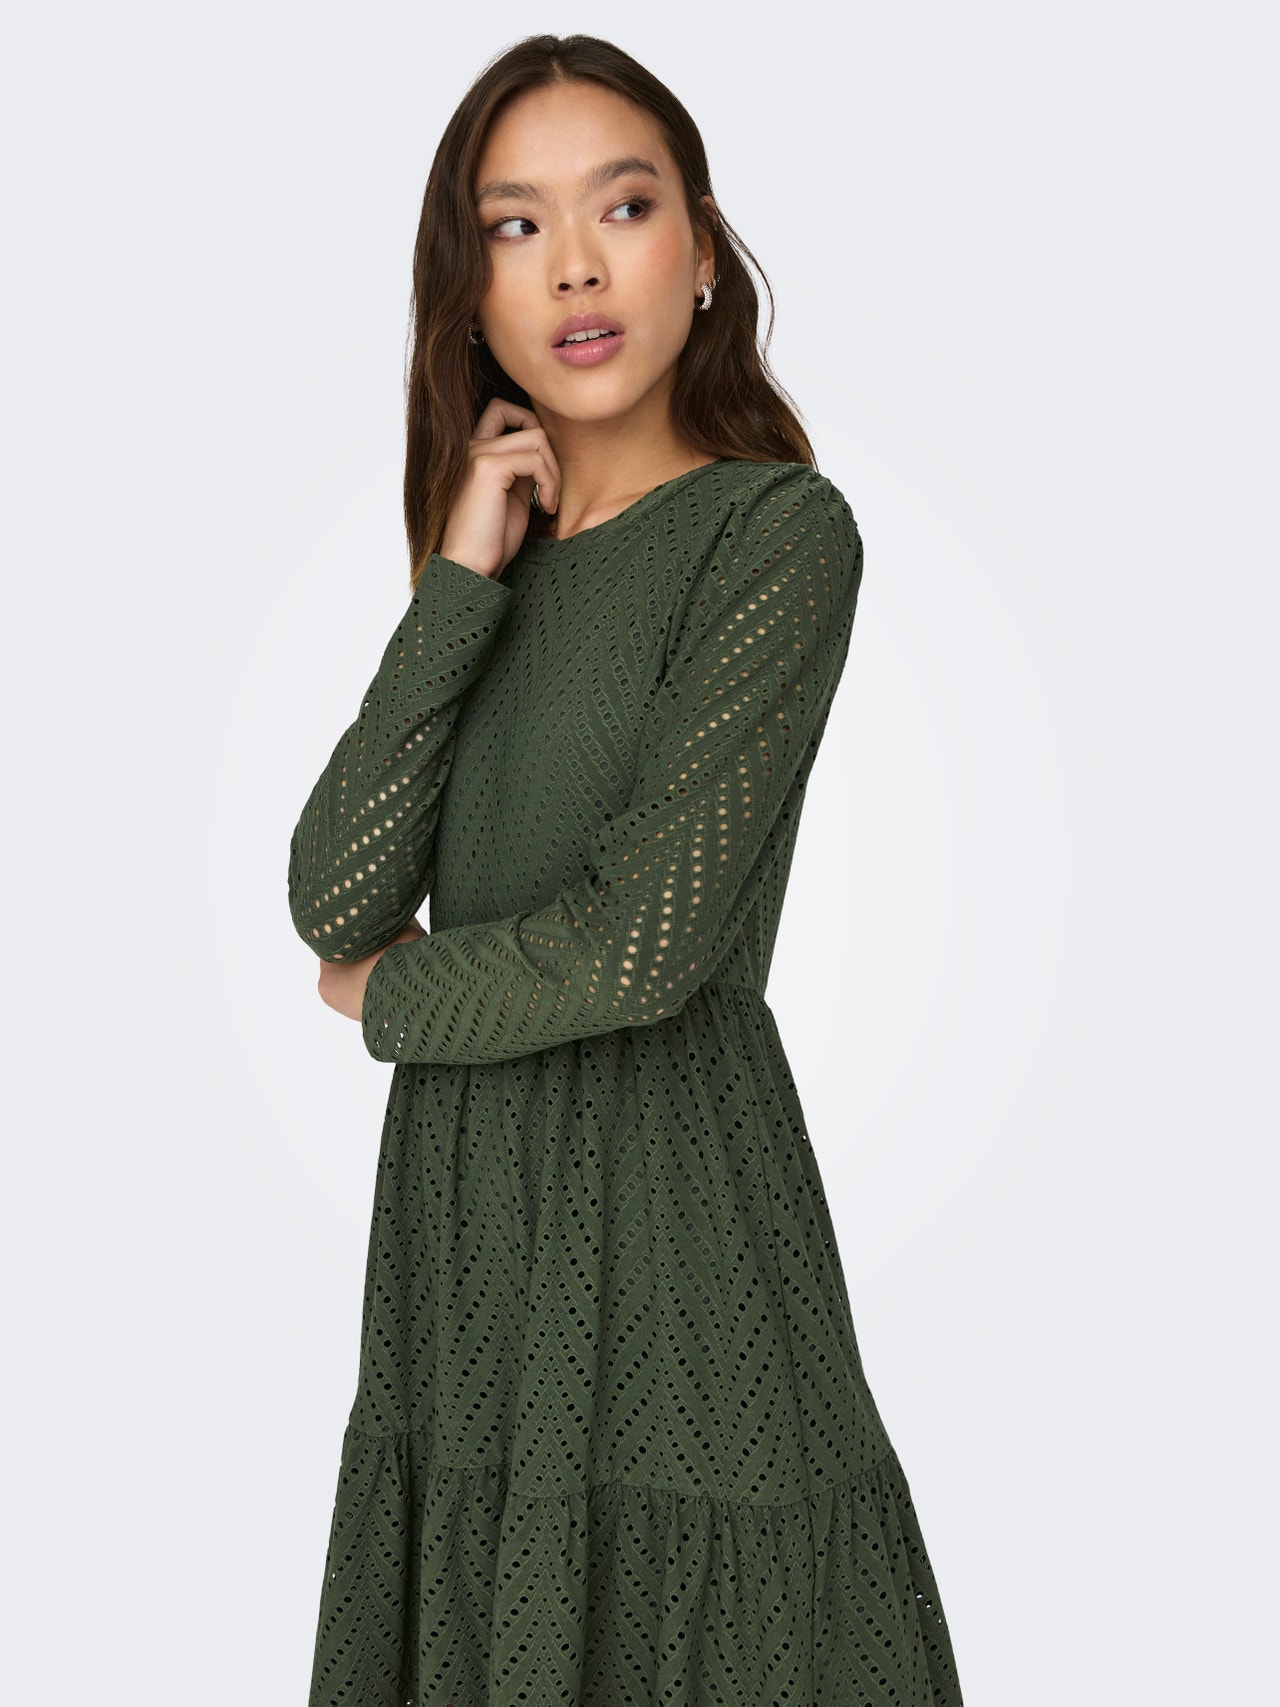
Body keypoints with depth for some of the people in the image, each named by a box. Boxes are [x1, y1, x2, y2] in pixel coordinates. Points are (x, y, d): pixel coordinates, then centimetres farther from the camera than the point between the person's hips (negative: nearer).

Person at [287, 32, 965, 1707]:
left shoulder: (777, 530, -8)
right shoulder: (494, 570, 10)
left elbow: (646, 941, -17)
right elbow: (334, 900, -3)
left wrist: (390, 998, -1)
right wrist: (461, 585, -8)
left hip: (674, 1206, -6)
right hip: (464, 1209, 6)